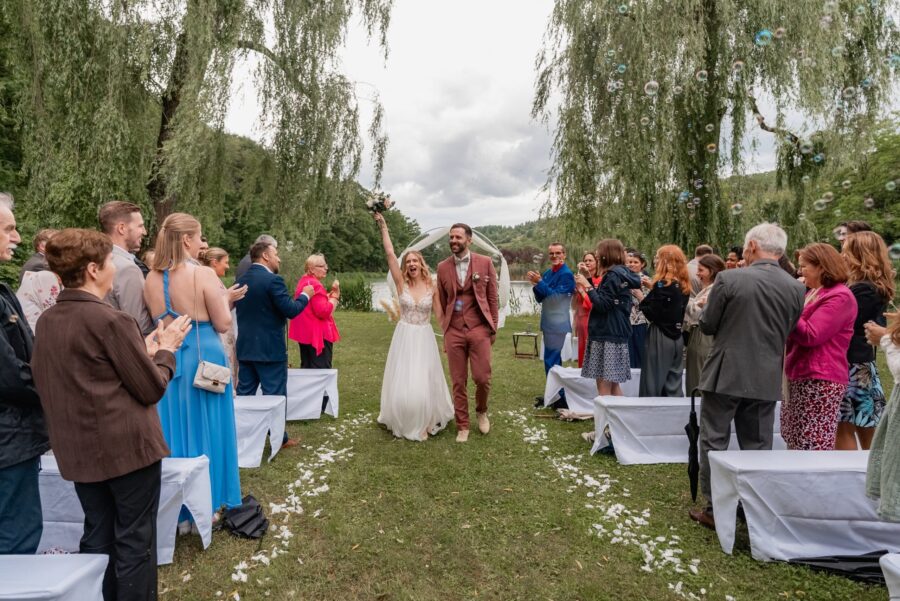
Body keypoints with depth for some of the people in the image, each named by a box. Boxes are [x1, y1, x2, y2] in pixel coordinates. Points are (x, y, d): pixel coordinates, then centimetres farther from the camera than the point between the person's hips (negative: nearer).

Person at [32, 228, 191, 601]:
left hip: (79, 449, 8)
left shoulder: (46, 321, 4)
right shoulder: (111, 320, -20)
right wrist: (166, 350, 1)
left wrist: (144, 350, 10)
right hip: (127, 446, -7)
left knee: (97, 537, 21)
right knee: (135, 541, 8)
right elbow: (152, 388, -15)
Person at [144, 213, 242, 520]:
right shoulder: (203, 274, -15)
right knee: (203, 432, 10)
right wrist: (221, 299, 3)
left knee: (172, 432, 15)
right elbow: (223, 324, -12)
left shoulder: (152, 279, 2)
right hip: (203, 359, -5)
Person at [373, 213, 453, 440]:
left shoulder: (432, 287, -1)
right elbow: (390, 254, -9)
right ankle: (405, 423, 27)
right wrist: (383, 226, -9)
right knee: (402, 384, 2)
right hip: (404, 338, 0)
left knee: (424, 384, 0)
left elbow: (439, 316, 4)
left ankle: (424, 423, 24)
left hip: (424, 339, 0)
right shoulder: (401, 283, -2)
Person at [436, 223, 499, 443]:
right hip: (454, 331, 2)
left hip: (479, 328, -1)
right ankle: (462, 426, 22)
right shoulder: (442, 267, 6)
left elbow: (493, 297, 5)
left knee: (482, 378, -3)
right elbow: (441, 301, 12)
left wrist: (493, 327, 3)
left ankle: (481, 411, 29)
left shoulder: (485, 262, 1)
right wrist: (444, 329, 11)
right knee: (458, 382, 6)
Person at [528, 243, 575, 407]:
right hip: (549, 322, 9)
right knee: (554, 360, 17)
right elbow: (539, 298, 10)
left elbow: (555, 297, -20)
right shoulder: (547, 273, 10)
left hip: (557, 324, -9)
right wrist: (535, 284, -6)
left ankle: (558, 398, 0)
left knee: (551, 361, -8)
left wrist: (539, 282, -20)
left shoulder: (566, 274, -13)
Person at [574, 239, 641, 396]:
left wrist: (587, 285, -11)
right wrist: (589, 279, 15)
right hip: (614, 333, 10)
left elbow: (602, 305, -17)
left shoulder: (613, 275, -13)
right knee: (613, 384, 13)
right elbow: (603, 299, 19)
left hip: (608, 334, -10)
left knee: (604, 386, -8)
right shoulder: (620, 273, 16)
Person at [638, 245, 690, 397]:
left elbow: (651, 313, -17)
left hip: (660, 337, -7)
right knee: (673, 384, 12)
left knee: (653, 383, 0)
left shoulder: (663, 284, -13)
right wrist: (653, 287, 14)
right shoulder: (683, 285, 9)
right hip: (676, 337, 8)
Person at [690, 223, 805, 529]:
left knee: (714, 441, 7)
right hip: (767, 378, 4)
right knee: (758, 446, 15)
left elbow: (707, 326, -6)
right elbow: (788, 332, 10)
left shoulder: (729, 279, -13)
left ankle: (714, 509, 12)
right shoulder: (796, 288, 0)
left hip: (726, 374, -4)